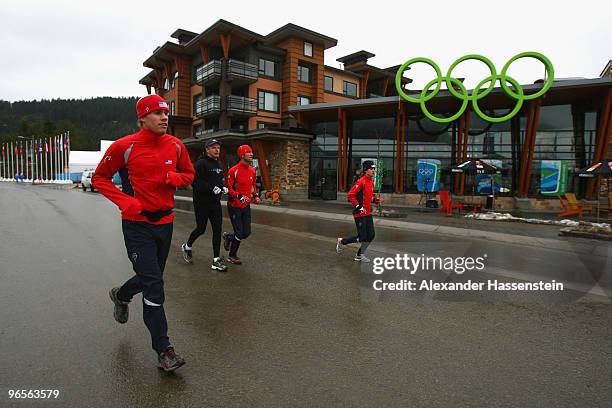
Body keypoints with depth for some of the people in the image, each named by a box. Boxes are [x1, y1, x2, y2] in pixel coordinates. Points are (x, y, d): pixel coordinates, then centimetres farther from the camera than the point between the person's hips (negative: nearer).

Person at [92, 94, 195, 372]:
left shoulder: (176, 146, 2)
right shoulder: (124, 146, -10)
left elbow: (189, 174, 16)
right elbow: (99, 178, 1)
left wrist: (175, 178, -8)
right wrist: (124, 201, -15)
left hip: (165, 221, 5)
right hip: (137, 225, -5)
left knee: (151, 277, 20)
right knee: (154, 285, -8)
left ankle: (121, 295, 54)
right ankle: (163, 349, 5)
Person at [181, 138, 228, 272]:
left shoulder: (218, 165, 14)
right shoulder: (201, 163, -11)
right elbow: (196, 182, -19)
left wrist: (223, 187, 4)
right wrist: (212, 188, -26)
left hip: (215, 203, 7)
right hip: (202, 203, -7)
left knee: (217, 230, 3)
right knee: (201, 229, 5)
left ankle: (216, 261, 9)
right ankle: (187, 247, 36)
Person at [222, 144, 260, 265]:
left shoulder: (252, 170, 7)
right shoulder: (233, 170, -16)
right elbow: (228, 188, -15)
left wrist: (255, 195, 6)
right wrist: (240, 196, -27)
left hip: (246, 206, 7)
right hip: (234, 206, -7)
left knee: (246, 233, 6)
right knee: (239, 233, -2)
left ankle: (228, 237, 36)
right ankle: (232, 256, 20)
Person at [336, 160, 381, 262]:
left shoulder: (371, 182, 12)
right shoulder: (361, 182, -17)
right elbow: (350, 195, -20)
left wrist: (375, 199, 7)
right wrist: (359, 207, -19)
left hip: (368, 213, 9)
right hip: (360, 214, -9)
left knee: (371, 236, 7)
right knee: (362, 237, -4)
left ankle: (360, 255, 23)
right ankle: (342, 241, 18)